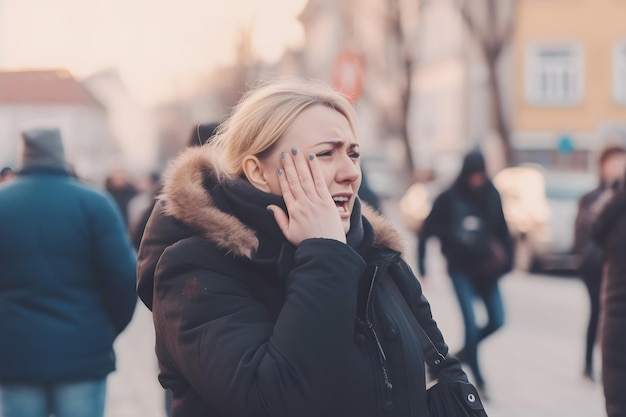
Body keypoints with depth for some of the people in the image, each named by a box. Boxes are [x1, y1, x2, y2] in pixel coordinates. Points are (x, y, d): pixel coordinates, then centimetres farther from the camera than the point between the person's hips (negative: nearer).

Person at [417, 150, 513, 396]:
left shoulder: (491, 196, 2)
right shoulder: (449, 198, -6)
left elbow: (502, 230, 7)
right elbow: (427, 230, -2)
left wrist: (506, 258, -3)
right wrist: (422, 264, -5)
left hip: (486, 267, 4)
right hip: (461, 269, -3)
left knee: (497, 321, 1)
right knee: (471, 323, -9)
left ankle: (465, 352, 27)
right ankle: (478, 378, 3)